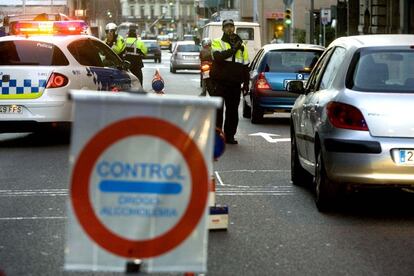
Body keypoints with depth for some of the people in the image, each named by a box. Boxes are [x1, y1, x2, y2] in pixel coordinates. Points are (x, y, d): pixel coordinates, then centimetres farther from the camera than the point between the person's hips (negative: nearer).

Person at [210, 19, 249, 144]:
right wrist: (233, 49, -20)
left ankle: (230, 135, 12)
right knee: (218, 109, -2)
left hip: (235, 83, 4)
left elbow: (246, 65, 17)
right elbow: (218, 56, -18)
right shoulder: (217, 42, 3)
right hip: (220, 82, -4)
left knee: (233, 110, 6)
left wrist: (246, 82, 10)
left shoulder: (241, 45, 15)